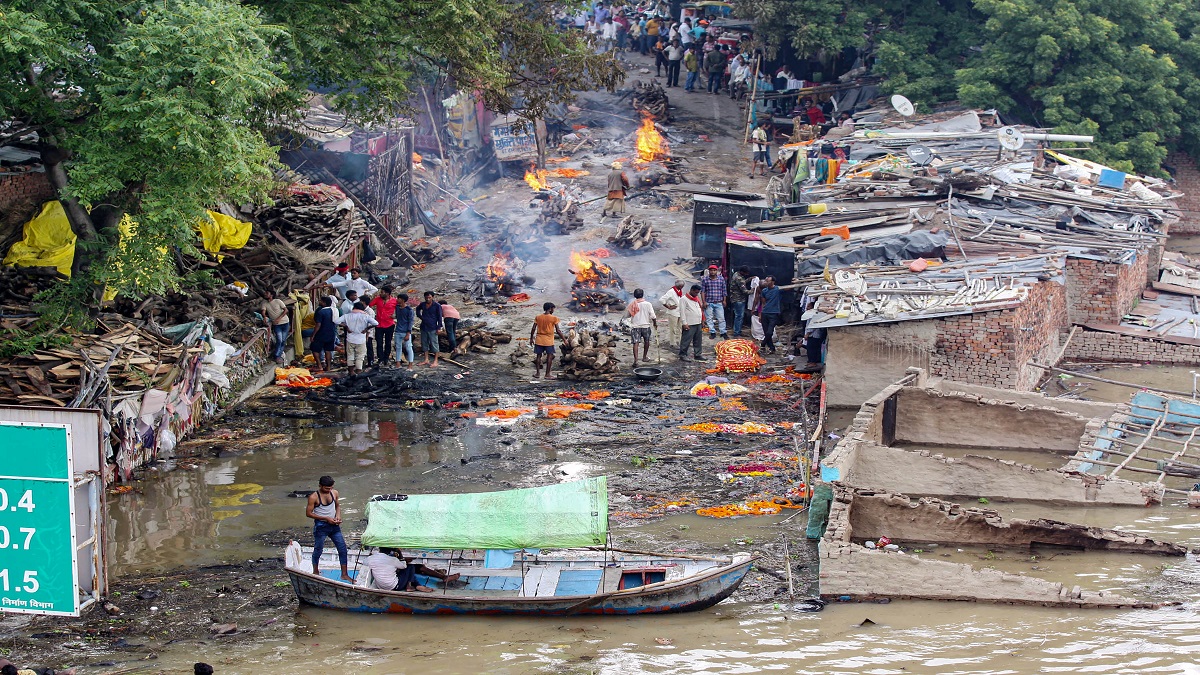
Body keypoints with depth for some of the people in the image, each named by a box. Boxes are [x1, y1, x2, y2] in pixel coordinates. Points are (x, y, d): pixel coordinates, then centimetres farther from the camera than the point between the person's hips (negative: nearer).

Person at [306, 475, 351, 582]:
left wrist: (338, 515, -5)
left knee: (342, 548, 1)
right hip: (321, 526, -5)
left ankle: (344, 575, 9)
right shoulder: (313, 497, -16)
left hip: (333, 525, 5)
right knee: (318, 550, 9)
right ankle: (315, 572, 31)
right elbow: (308, 513, -12)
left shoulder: (334, 493, 0)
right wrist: (326, 518, -17)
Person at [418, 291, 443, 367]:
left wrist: (439, 327, -11)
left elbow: (439, 317, -6)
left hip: (432, 328, -6)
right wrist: (420, 316, 12)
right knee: (424, 344, 11)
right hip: (424, 327, 6)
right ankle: (426, 360, 21)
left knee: (434, 344, -4)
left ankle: (435, 361, 0)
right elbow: (418, 309, 29)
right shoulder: (422, 304, 6)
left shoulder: (437, 306, -8)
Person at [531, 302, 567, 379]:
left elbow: (533, 329, 2)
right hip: (549, 341, -3)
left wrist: (531, 338, 13)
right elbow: (558, 331, -9)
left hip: (539, 340, 3)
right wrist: (564, 339, 0)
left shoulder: (538, 317, 2)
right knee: (549, 356, 3)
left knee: (538, 355, 10)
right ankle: (547, 374, 1)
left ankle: (537, 373, 13)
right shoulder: (554, 318, -8)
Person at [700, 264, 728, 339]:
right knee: (710, 318, 4)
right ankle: (712, 332, 13)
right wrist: (704, 302, -6)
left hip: (719, 303, 1)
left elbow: (724, 290, 9)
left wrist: (724, 300, 7)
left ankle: (723, 332, 7)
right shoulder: (704, 280, -1)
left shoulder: (721, 279, 4)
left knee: (721, 318, 0)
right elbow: (702, 291, -1)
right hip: (709, 303, -1)